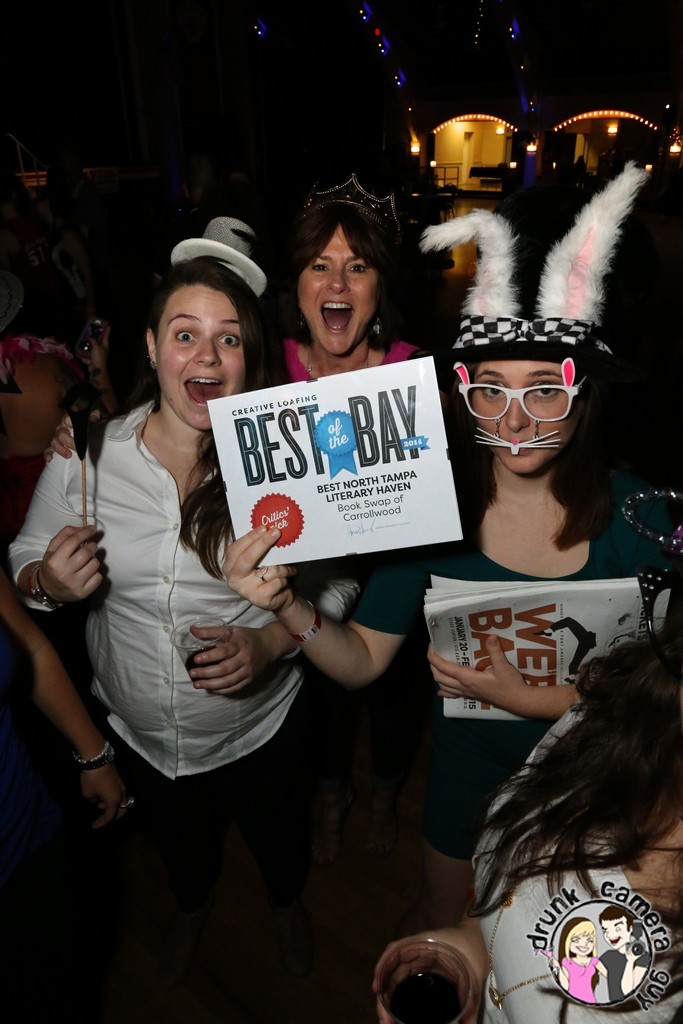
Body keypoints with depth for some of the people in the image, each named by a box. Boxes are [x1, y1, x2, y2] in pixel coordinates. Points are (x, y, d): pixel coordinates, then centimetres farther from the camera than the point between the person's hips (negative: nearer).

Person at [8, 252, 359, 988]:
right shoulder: (83, 457, -16)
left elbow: (337, 583, -12)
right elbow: (23, 567, -3)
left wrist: (272, 641, -27)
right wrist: (50, 583, -25)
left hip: (260, 730, -1)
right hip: (137, 733, 2)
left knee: (278, 840, 30)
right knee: (179, 844, 33)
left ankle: (287, 904, 67)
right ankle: (191, 907, 70)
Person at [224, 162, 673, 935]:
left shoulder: (635, 514, -22)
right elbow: (363, 661, -18)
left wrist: (535, 697, -27)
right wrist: (287, 605, -35)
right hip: (467, 756, 0)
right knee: (439, 913, 27)